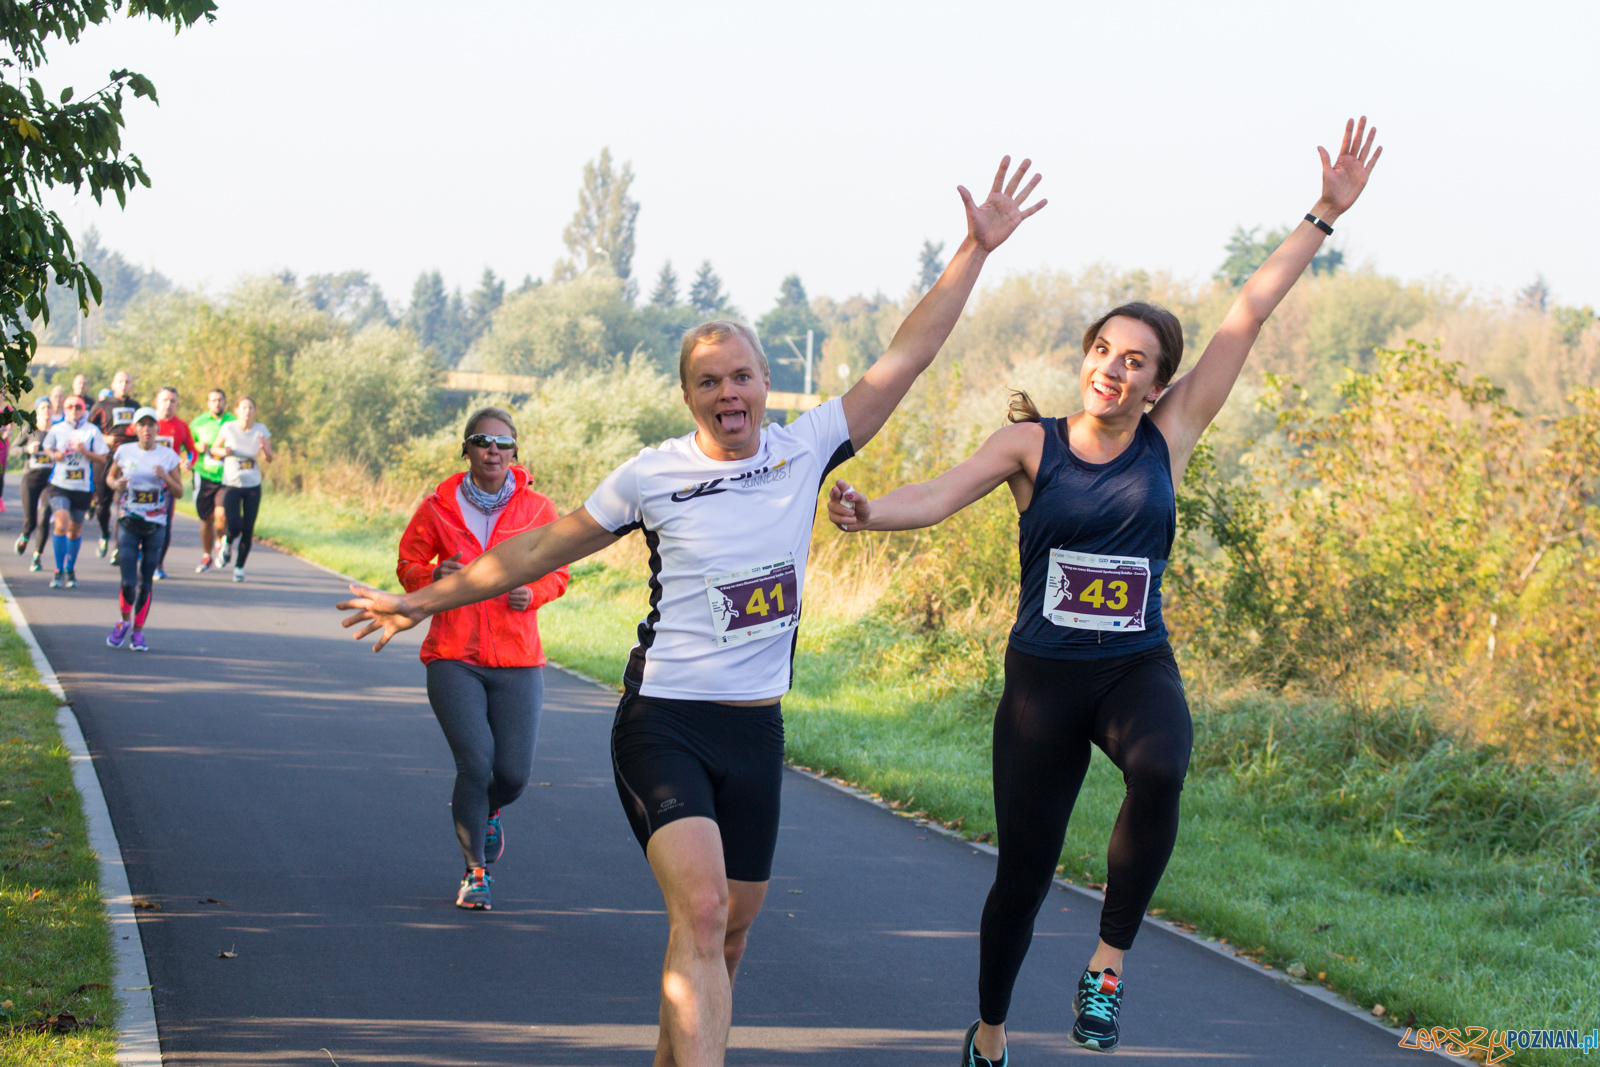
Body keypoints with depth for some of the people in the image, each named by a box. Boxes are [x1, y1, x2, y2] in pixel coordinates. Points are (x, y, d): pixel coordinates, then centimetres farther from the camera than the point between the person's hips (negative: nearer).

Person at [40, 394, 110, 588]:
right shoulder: (56, 430, 2)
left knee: (75, 529, 12)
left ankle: (70, 570, 30)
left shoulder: (92, 431, -1)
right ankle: (59, 571, -10)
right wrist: (54, 455, -4)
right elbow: (47, 449, 18)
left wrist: (85, 452, -16)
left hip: (83, 487, 1)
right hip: (60, 485, -1)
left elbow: (102, 459, 0)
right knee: (61, 525, -18)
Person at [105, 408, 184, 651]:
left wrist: (166, 478, -15)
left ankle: (138, 631, 18)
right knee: (128, 582, -8)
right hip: (129, 523, -1)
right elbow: (110, 476, 14)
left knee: (146, 582, 3)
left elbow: (179, 492, 4)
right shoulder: (125, 452, -1)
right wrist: (116, 484, -9)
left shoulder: (168, 456, 0)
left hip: (156, 526, 1)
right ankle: (124, 621, 20)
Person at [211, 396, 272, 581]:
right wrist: (223, 451, -15)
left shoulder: (261, 431, -2)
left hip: (253, 485, 2)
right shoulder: (228, 428, -6)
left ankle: (239, 567, 16)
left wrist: (264, 449, -23)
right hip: (231, 484, -2)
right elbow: (214, 448, 8)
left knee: (248, 530, 0)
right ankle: (227, 545, 20)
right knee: (234, 526, -16)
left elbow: (269, 459, -1)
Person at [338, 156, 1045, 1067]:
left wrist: (976, 250, 1)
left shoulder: (805, 449, 2)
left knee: (731, 930, 13)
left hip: (756, 729, 4)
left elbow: (905, 360, 3)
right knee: (700, 909, -22)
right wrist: (425, 601, 8)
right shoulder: (653, 476, -3)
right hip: (664, 724, -4)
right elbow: (544, 548, 6)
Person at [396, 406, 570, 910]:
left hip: (518, 660, 1)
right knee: (475, 762, -14)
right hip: (453, 658, -1)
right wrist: (432, 577, -11)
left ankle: (482, 812, 36)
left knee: (513, 774, -3)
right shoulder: (439, 506, 2)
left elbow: (557, 569, 14)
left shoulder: (537, 509, 3)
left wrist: (533, 593, -8)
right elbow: (408, 563, 12)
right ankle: (476, 871, 6)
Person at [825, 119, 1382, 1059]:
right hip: (1044, 675, 0)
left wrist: (1327, 214, 0)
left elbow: (1251, 314, 0)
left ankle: (1111, 962, -17)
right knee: (1024, 872, 5)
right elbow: (939, 497, -15)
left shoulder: (1170, 437, 1)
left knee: (1159, 770, -35)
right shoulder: (1031, 444, -2)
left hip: (1139, 670, 0)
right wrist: (869, 512, -36)